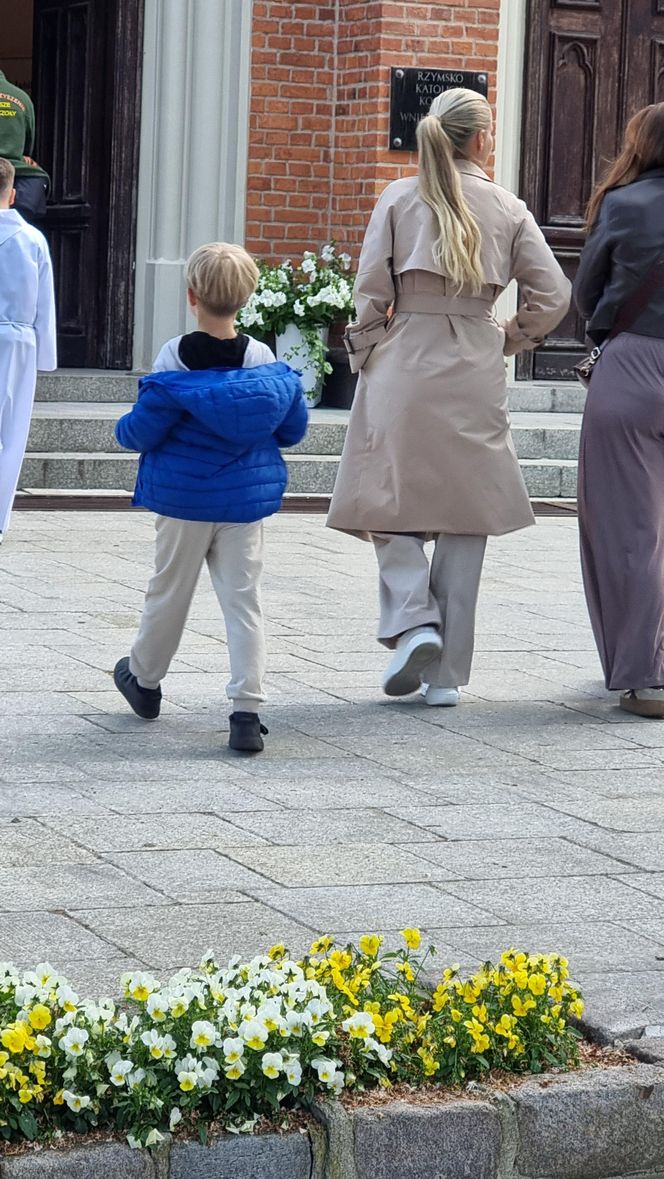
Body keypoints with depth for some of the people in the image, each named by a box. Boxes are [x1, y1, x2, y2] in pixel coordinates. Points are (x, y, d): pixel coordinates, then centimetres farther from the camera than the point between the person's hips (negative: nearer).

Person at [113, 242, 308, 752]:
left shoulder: (176, 357, -12)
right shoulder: (265, 361, -4)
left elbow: (143, 431, -12)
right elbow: (293, 429, 4)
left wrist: (124, 430, 10)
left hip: (184, 498, -1)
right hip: (247, 499, 1)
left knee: (170, 590, 15)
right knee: (243, 599, 1)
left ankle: (144, 678, 37)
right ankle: (247, 710, -7)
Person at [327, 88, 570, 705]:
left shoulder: (400, 199, -1)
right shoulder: (508, 208, 2)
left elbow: (371, 293, -3)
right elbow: (551, 295, -1)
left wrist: (365, 356, 9)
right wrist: (505, 341, 13)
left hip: (405, 365, -1)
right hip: (476, 372, 1)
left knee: (393, 503, 10)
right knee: (466, 516, 7)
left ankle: (414, 622, -13)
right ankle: (446, 672, 8)